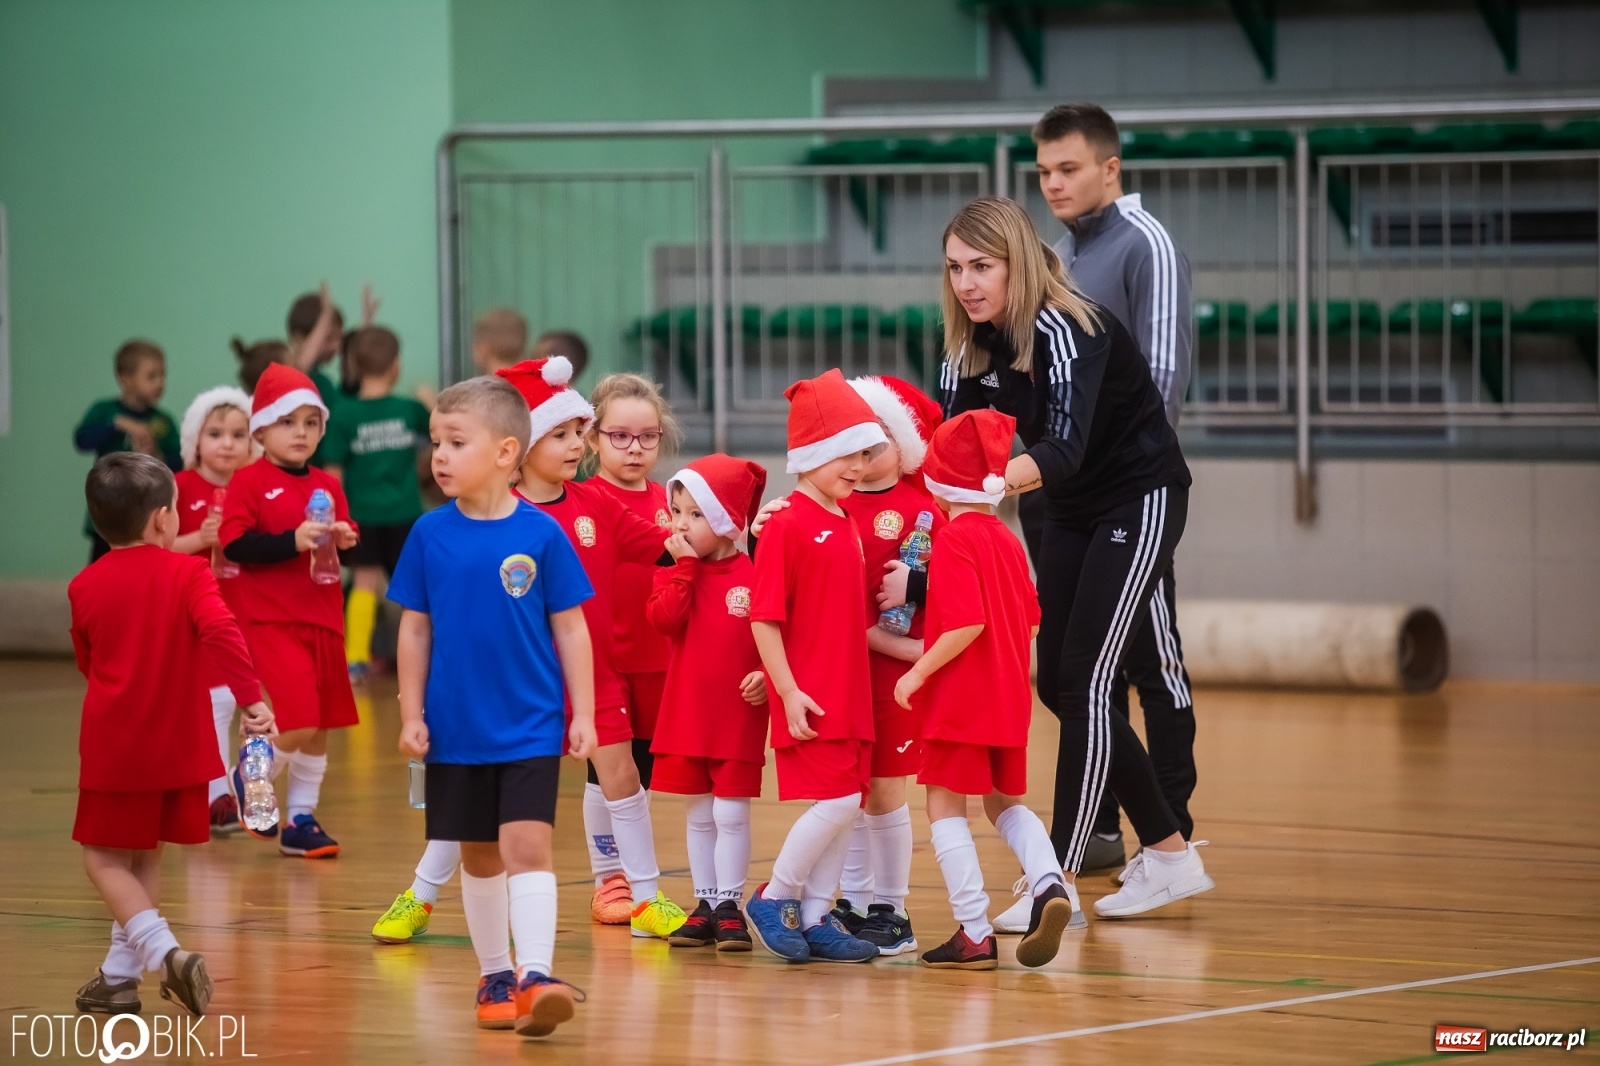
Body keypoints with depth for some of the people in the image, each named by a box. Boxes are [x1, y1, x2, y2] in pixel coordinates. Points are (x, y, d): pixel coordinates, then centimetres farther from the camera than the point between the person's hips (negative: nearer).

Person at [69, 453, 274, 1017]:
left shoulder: (86, 587, 0)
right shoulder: (188, 574, -7)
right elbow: (221, 632, -23)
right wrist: (251, 698, -25)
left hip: (113, 746, -1)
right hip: (179, 745, 1)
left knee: (104, 856, 6)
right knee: (144, 854, 16)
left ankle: (163, 950, -17)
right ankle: (120, 975, 18)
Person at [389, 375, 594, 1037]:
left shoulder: (540, 534, -7)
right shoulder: (430, 535, -1)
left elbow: (570, 630, -2)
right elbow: (415, 630, 5)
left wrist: (584, 714, -3)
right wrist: (411, 714, 2)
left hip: (530, 727, -3)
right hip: (456, 729, 3)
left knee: (528, 845, -13)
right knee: (480, 857, 13)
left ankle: (536, 977, -18)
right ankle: (494, 977, 24)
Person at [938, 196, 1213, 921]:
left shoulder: (1067, 331, -29)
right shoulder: (971, 343, -6)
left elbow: (1065, 445, -42)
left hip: (1140, 499, -8)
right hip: (1073, 511, 8)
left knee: (1082, 681, -14)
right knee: (1057, 686, 6)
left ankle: (1060, 884, -15)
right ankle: (1169, 856, 19)